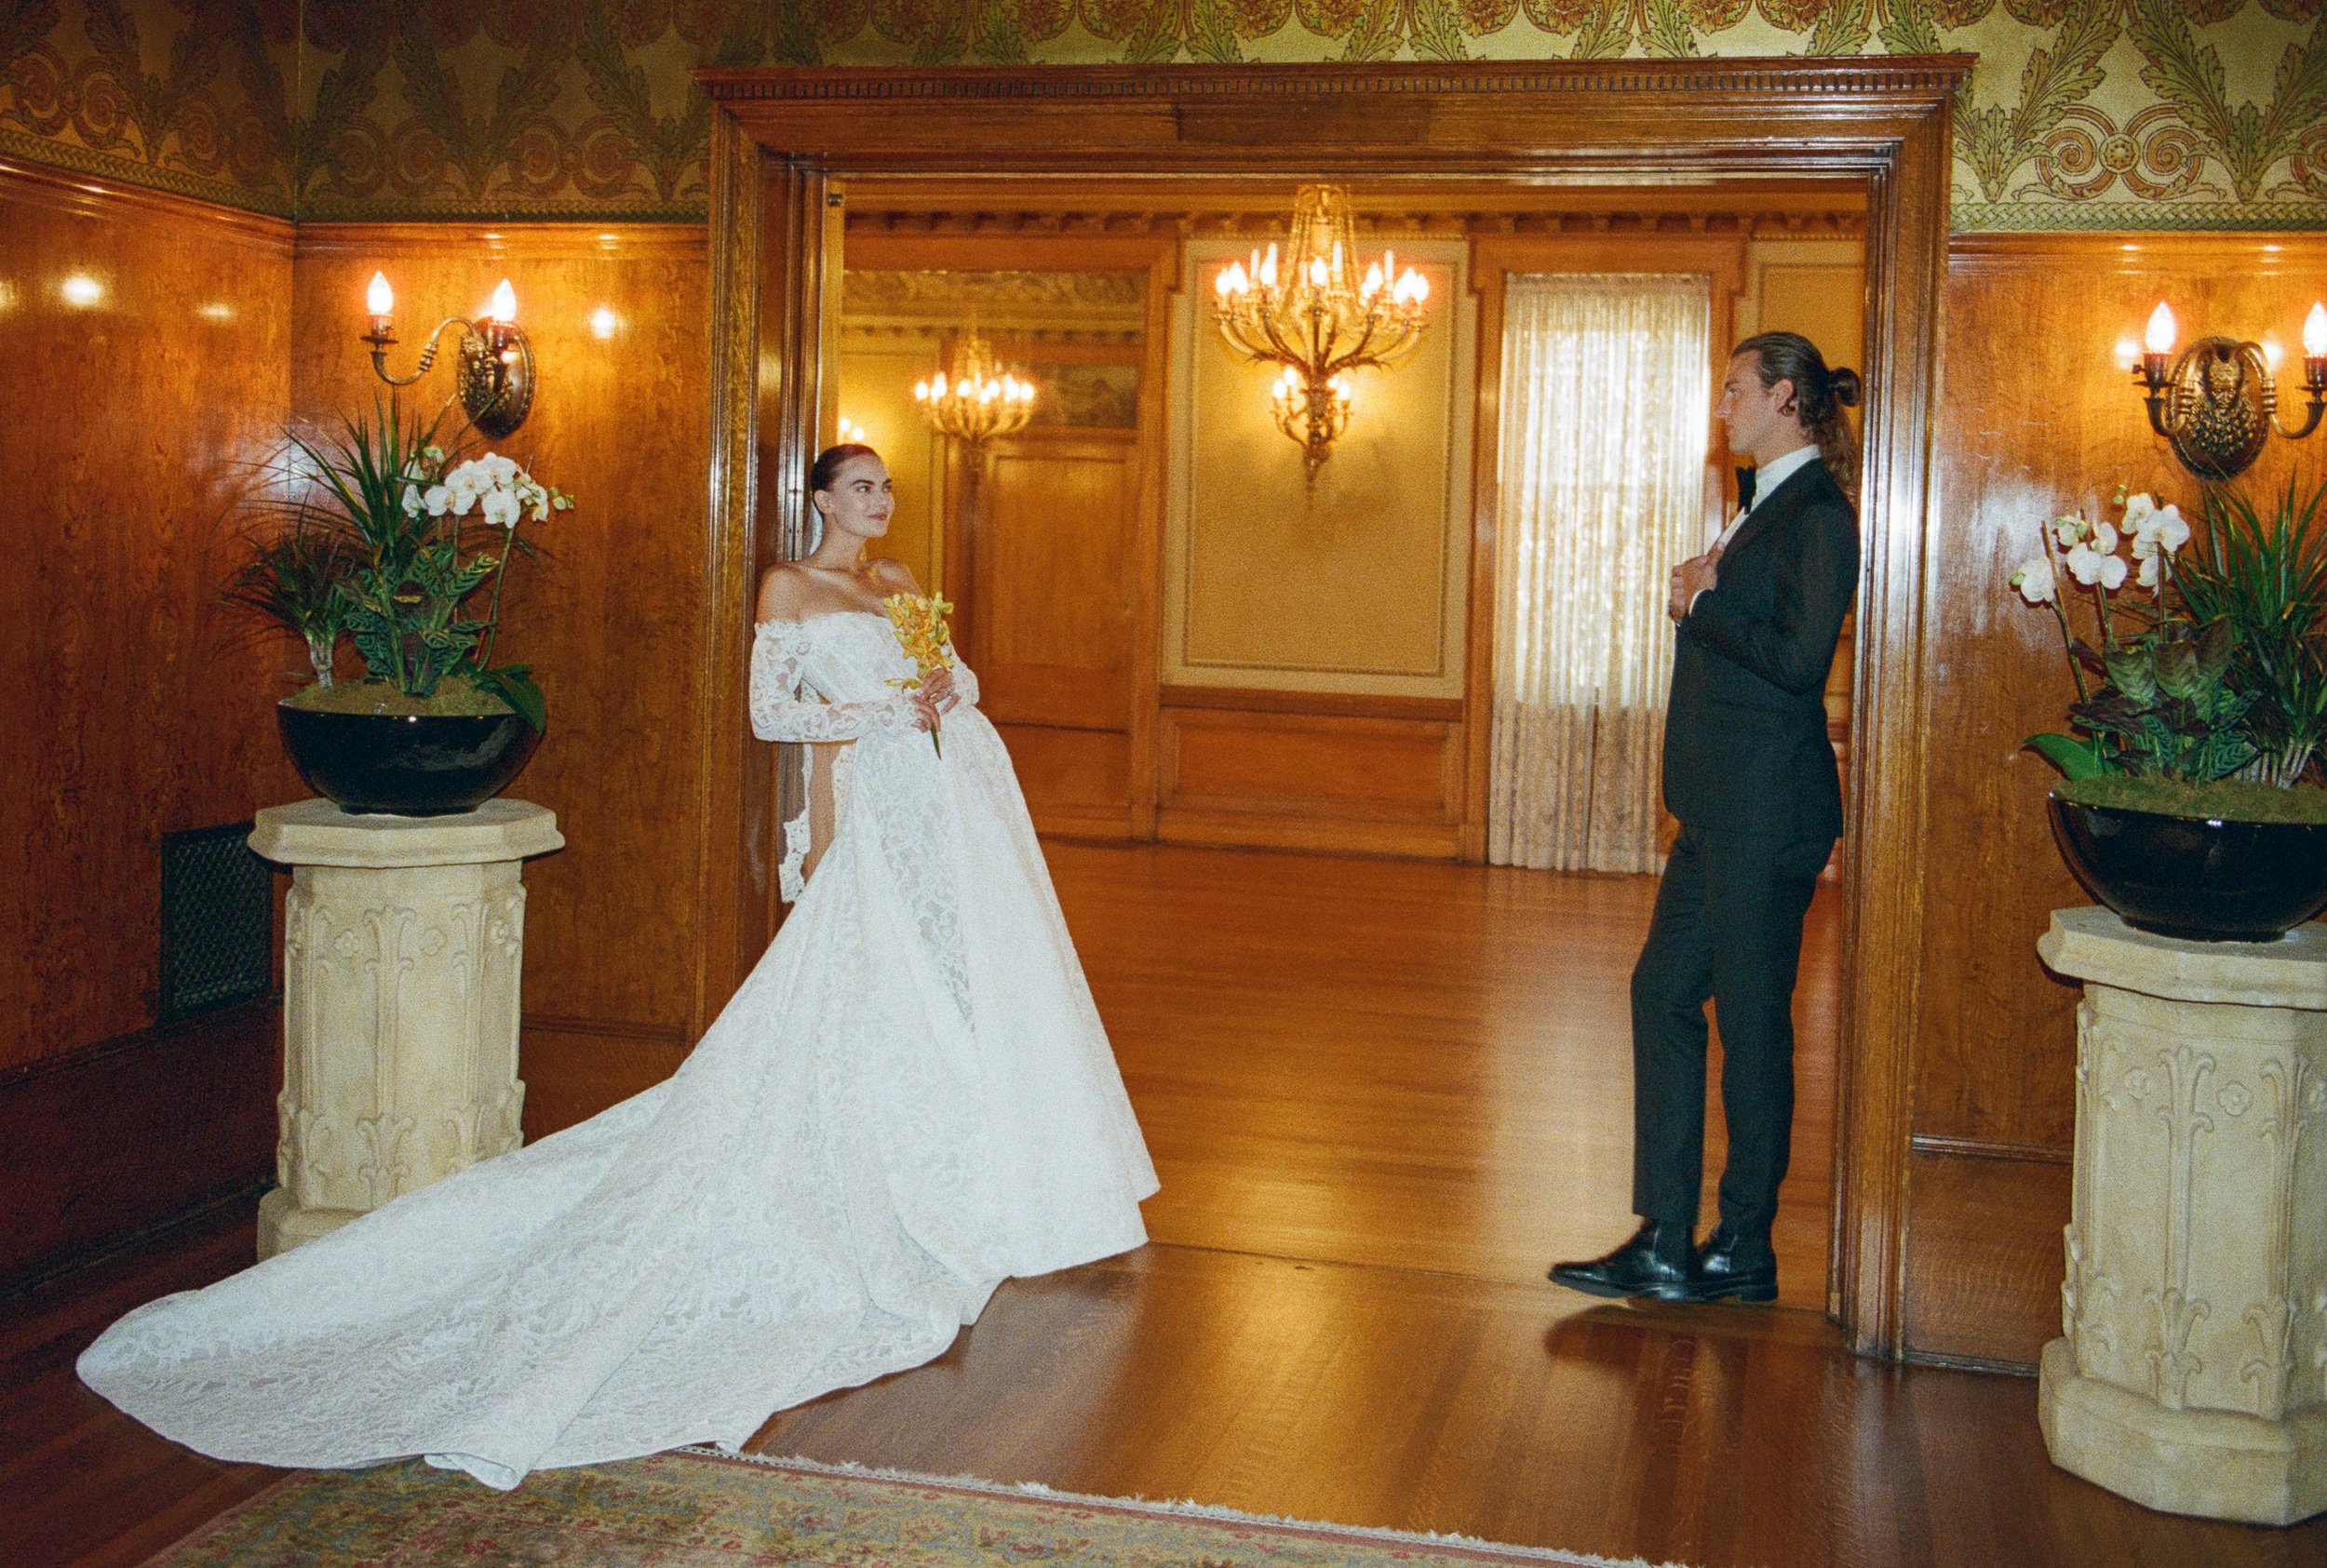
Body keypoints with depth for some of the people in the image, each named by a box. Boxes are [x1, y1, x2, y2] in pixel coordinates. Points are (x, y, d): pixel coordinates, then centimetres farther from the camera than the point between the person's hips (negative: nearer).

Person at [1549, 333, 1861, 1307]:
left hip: (1766, 814, -10)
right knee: (1664, 993, 9)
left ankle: (1745, 1250, 14)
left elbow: (1799, 656, -21)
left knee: (1752, 1020, 0)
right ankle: (1666, 1245, 14)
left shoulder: (1817, 514, -13)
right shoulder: (1766, 504, 17)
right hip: (1721, 808, 10)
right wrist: (1700, 602, 3)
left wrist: (1702, 602, -11)